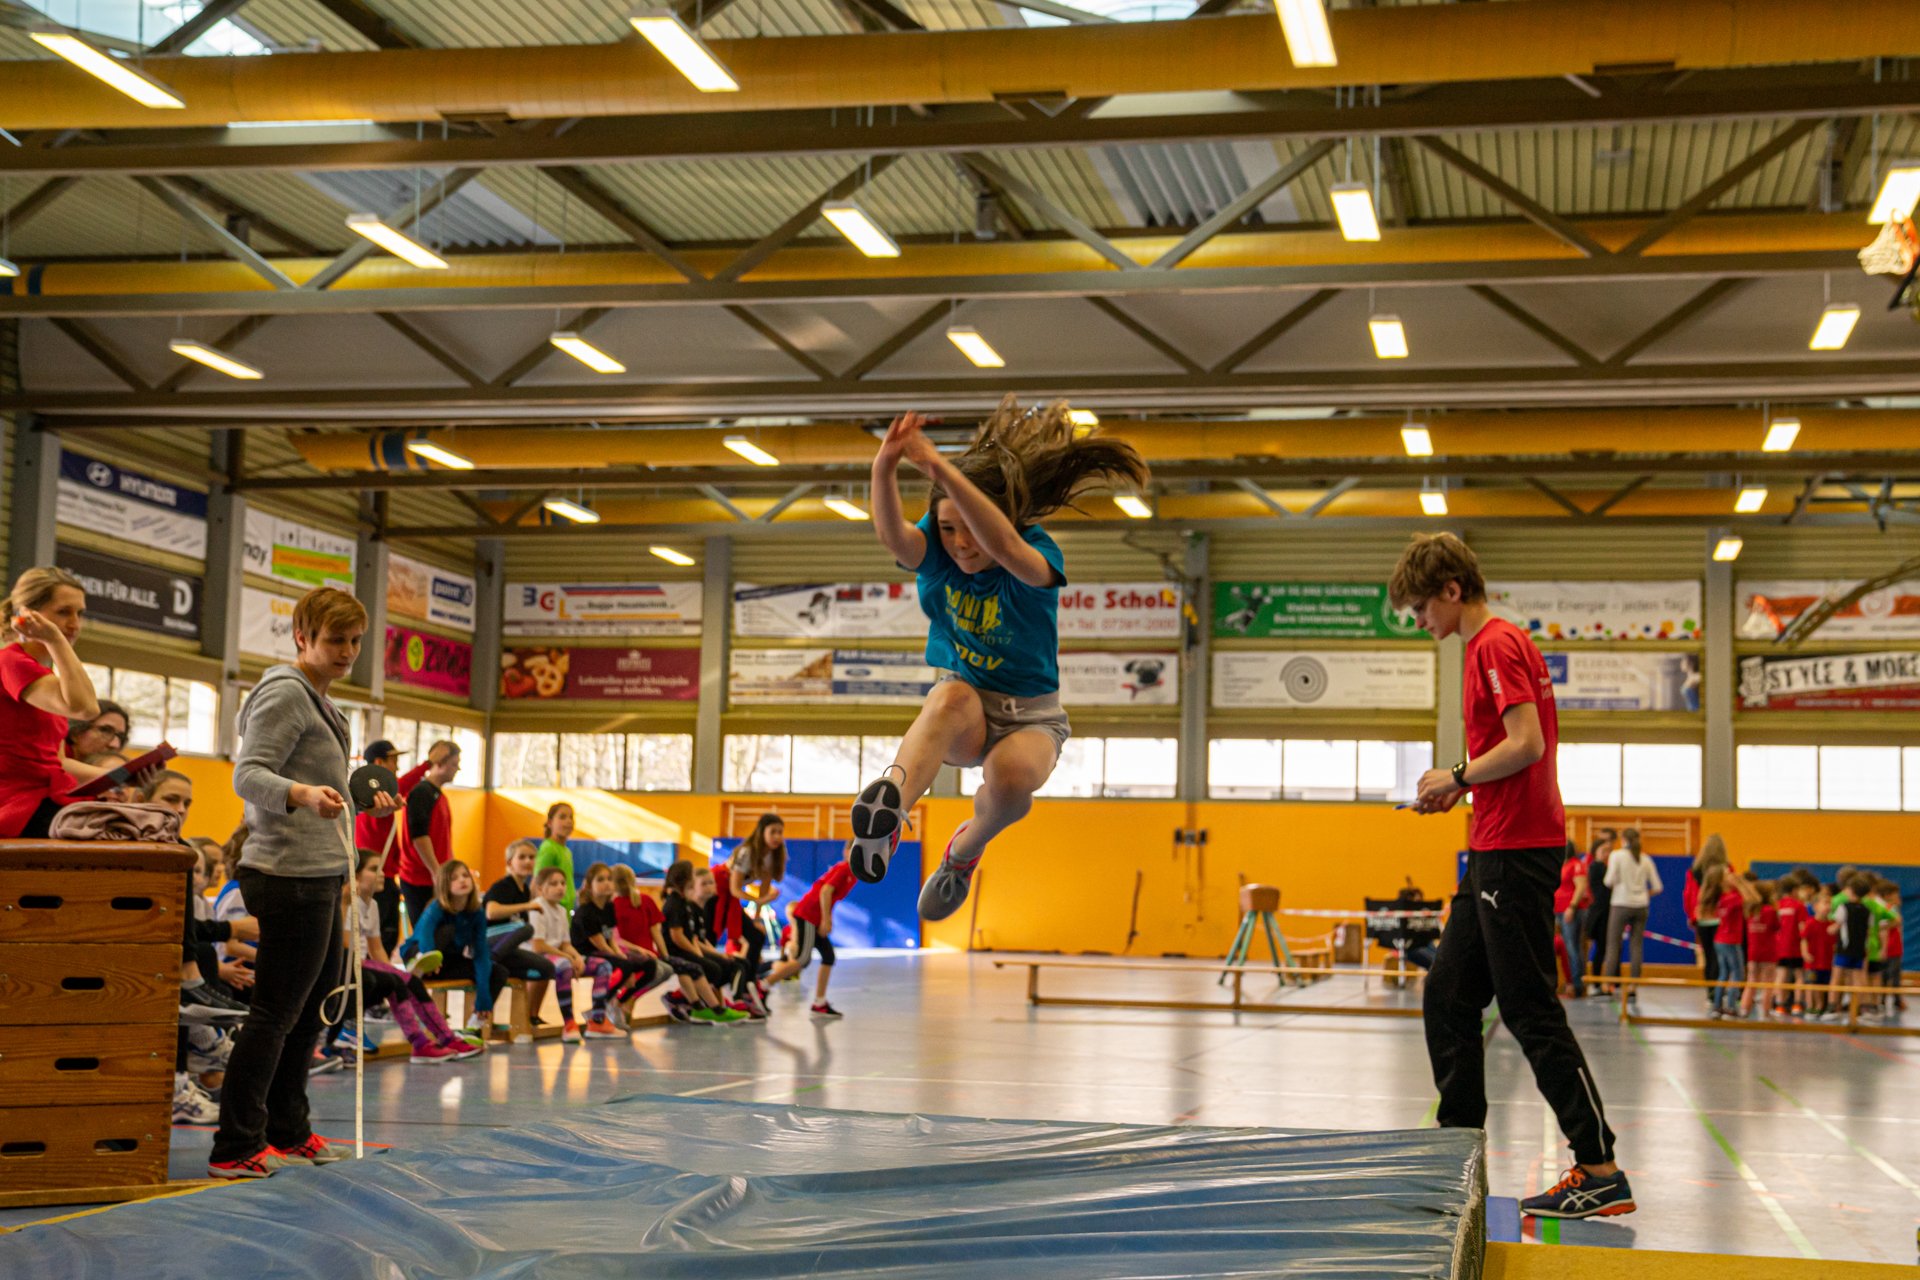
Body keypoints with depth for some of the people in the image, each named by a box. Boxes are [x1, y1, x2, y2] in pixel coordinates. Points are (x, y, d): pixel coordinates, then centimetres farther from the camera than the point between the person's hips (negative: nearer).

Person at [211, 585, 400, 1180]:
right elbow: (248, 775, -23)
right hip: (291, 876, -10)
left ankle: (287, 1132, 25)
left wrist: (362, 801, 37)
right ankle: (235, 1148, -3)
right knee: (276, 1013, -8)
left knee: (313, 1008, 15)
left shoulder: (316, 700, 21)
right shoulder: (285, 693, -11)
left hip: (320, 875, 10)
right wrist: (303, 795, -40)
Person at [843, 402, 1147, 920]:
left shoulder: (1038, 554, -19)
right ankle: (890, 809, -62)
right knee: (952, 696, -36)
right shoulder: (936, 547, -9)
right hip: (965, 713, 1)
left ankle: (968, 847, -2)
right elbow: (893, 536, -35)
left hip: (1030, 718, -1)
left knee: (1011, 774, -37)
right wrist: (884, 470, -57)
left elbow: (1004, 546, -45)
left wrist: (942, 469, -58)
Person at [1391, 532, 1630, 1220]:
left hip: (1515, 851, -10)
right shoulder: (1496, 646, 19)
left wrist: (1458, 776, -9)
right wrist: (1458, 789, 12)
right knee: (1447, 998, 11)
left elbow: (1527, 744, -22)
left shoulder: (1496, 646, -11)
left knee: (1531, 1011, -8)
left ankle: (1601, 1171, -4)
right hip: (1496, 853, 10)